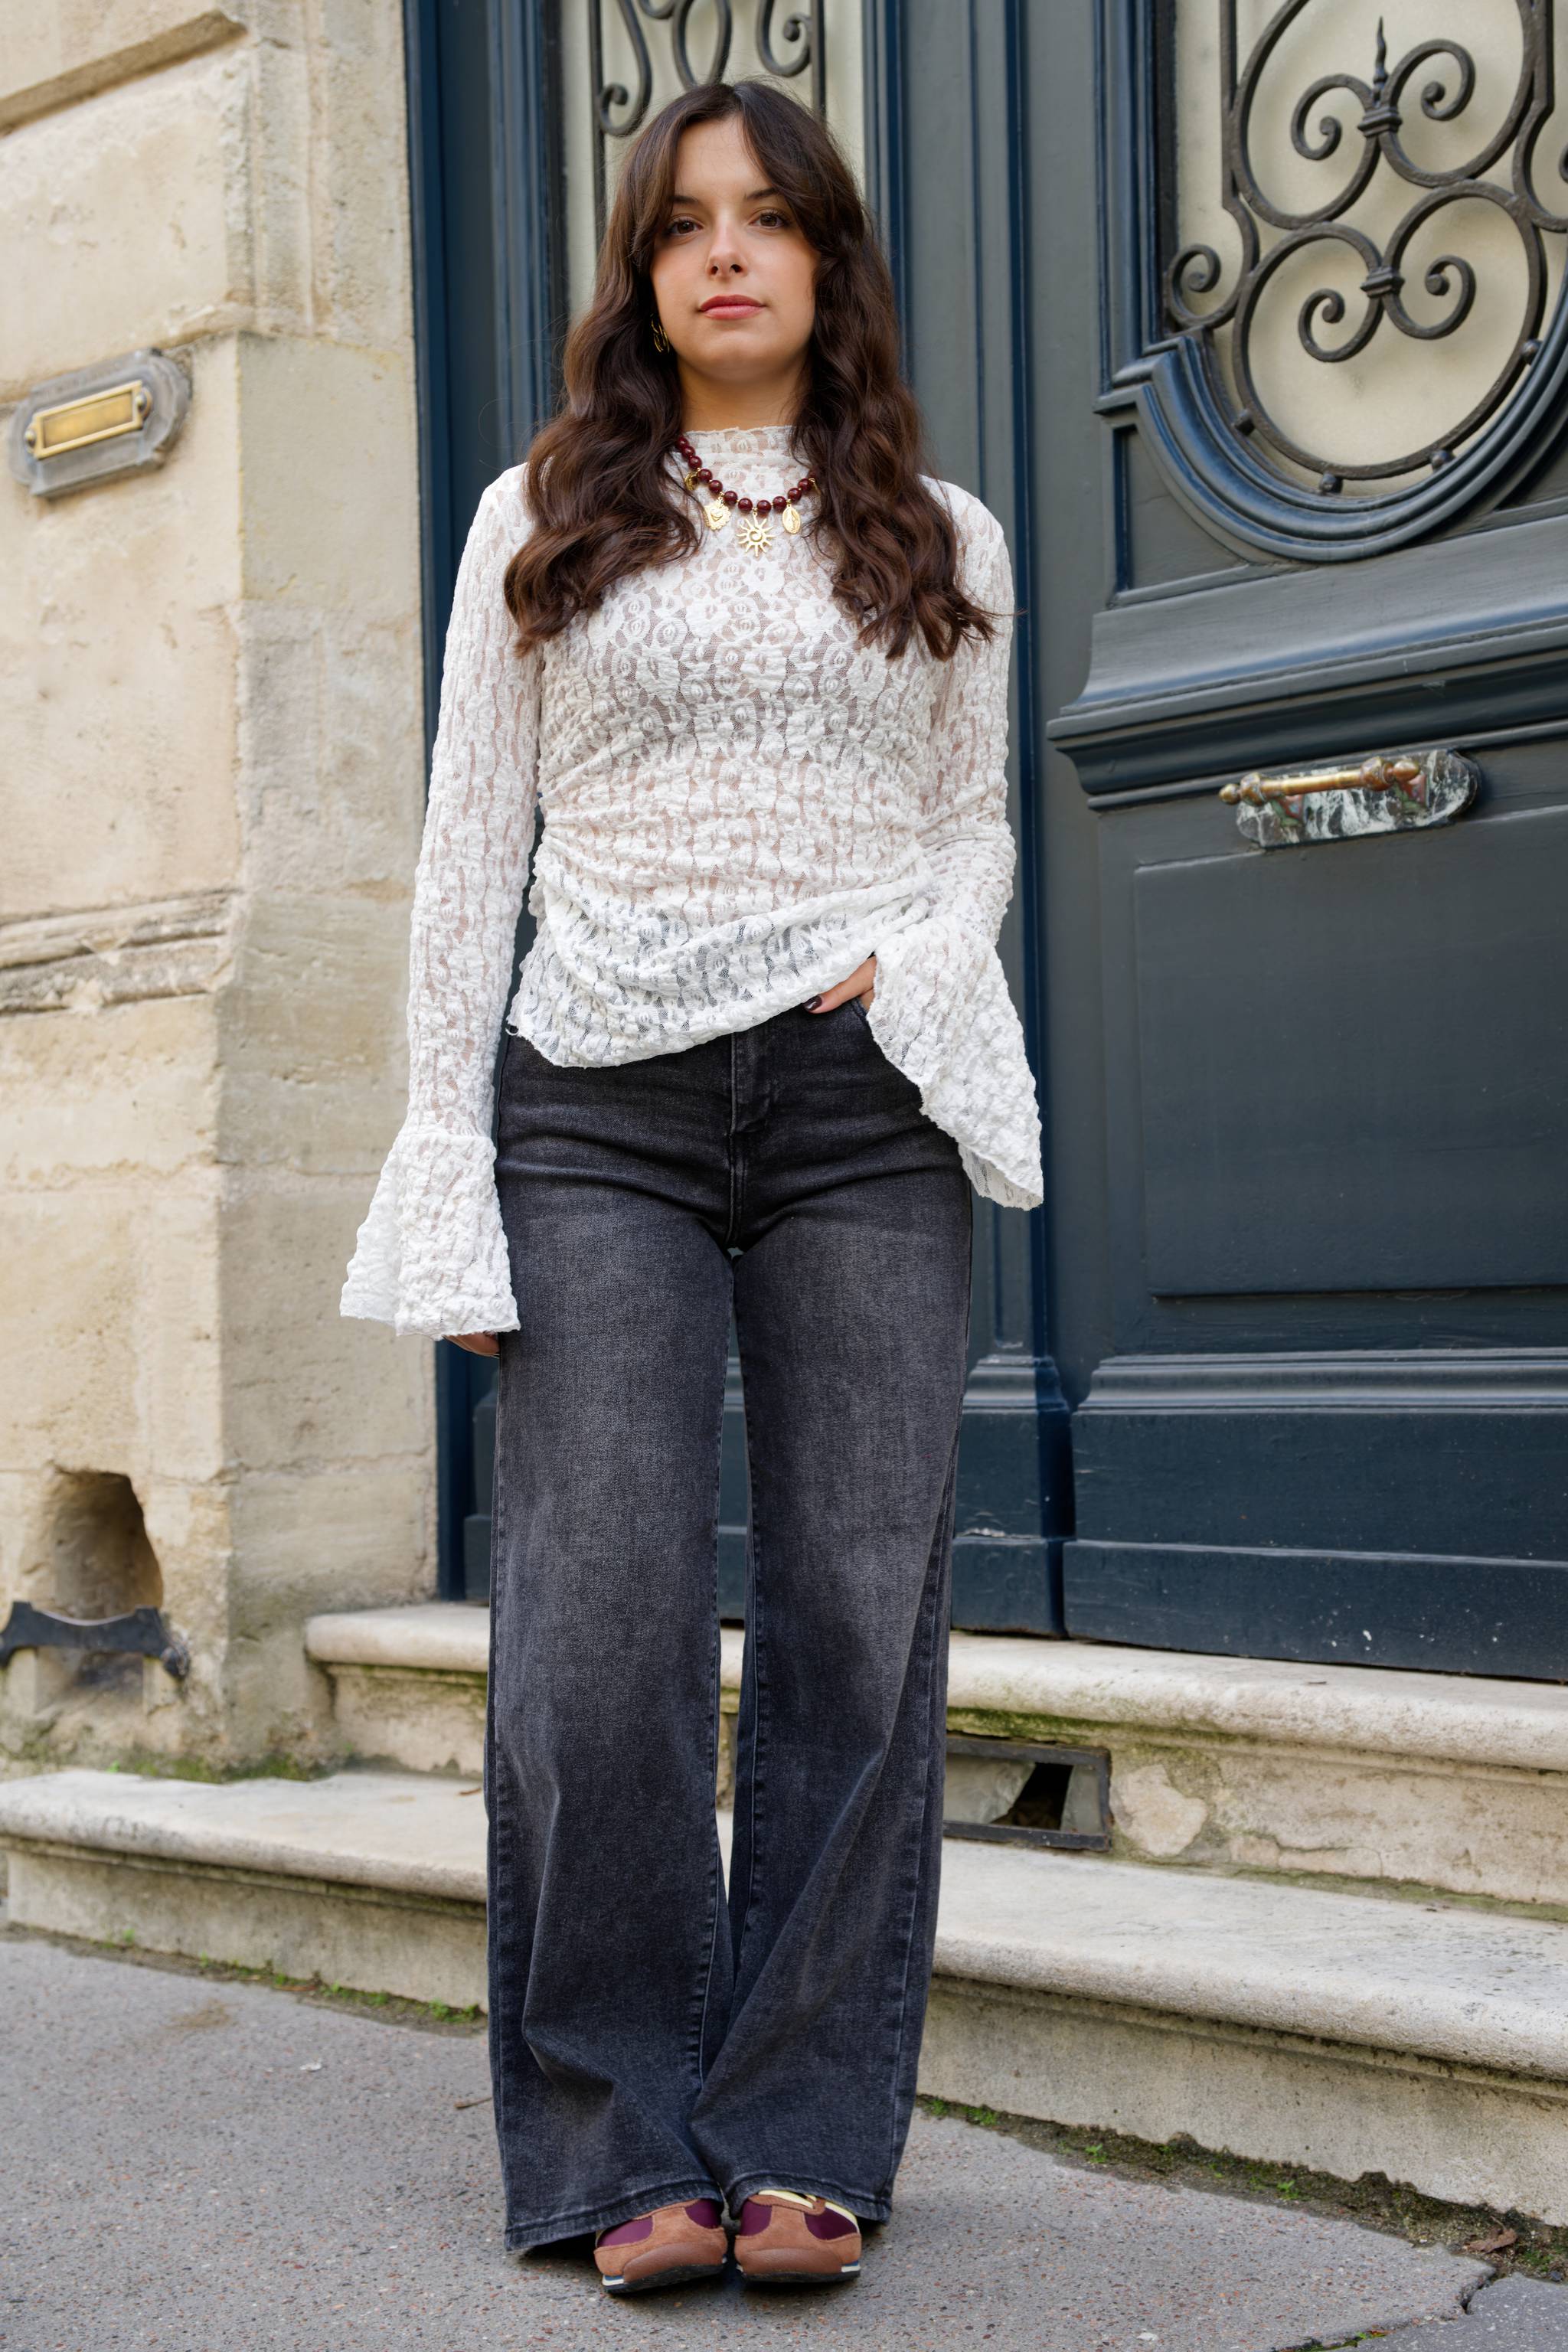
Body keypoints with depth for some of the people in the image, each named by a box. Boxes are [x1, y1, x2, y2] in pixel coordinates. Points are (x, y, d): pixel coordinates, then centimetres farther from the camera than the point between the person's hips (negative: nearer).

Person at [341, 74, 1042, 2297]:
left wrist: (909, 965, -5)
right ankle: (630, 2145, 6)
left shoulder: (944, 541, 16)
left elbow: (976, 826, 18)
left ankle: (804, 2136, 9)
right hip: (600, 1108, -1)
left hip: (864, 1111, 1)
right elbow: (471, 853, 8)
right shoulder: (538, 524, 13)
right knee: (600, 1634, -6)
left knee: (858, 1622, -1)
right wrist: (446, 1162, 0)